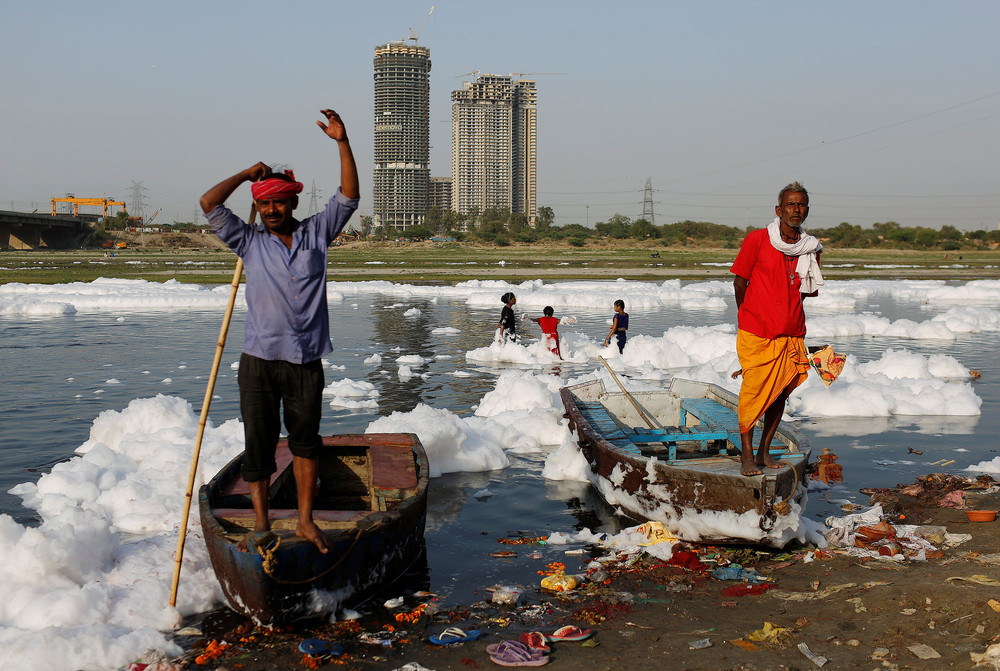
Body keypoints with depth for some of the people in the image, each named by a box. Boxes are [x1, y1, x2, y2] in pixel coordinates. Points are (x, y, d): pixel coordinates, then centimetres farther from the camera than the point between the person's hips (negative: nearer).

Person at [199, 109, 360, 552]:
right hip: (259, 361, 0)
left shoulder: (316, 233, 7)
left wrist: (343, 143, -9)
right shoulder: (249, 242, 5)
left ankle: (305, 520, 18)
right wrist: (248, 173, 4)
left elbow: (348, 198, -1)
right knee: (258, 444, 2)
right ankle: (261, 523, 12)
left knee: (305, 441, 8)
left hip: (306, 361, 1)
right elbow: (209, 204, -3)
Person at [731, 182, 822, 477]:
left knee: (780, 392, 8)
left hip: (791, 335, 4)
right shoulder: (757, 239, -6)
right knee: (753, 391, -5)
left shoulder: (811, 248, 7)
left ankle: (764, 450, 21)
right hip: (756, 333, -4)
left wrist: (785, 305, 8)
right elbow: (740, 281, 0)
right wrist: (749, 315, 7)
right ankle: (747, 455, 6)